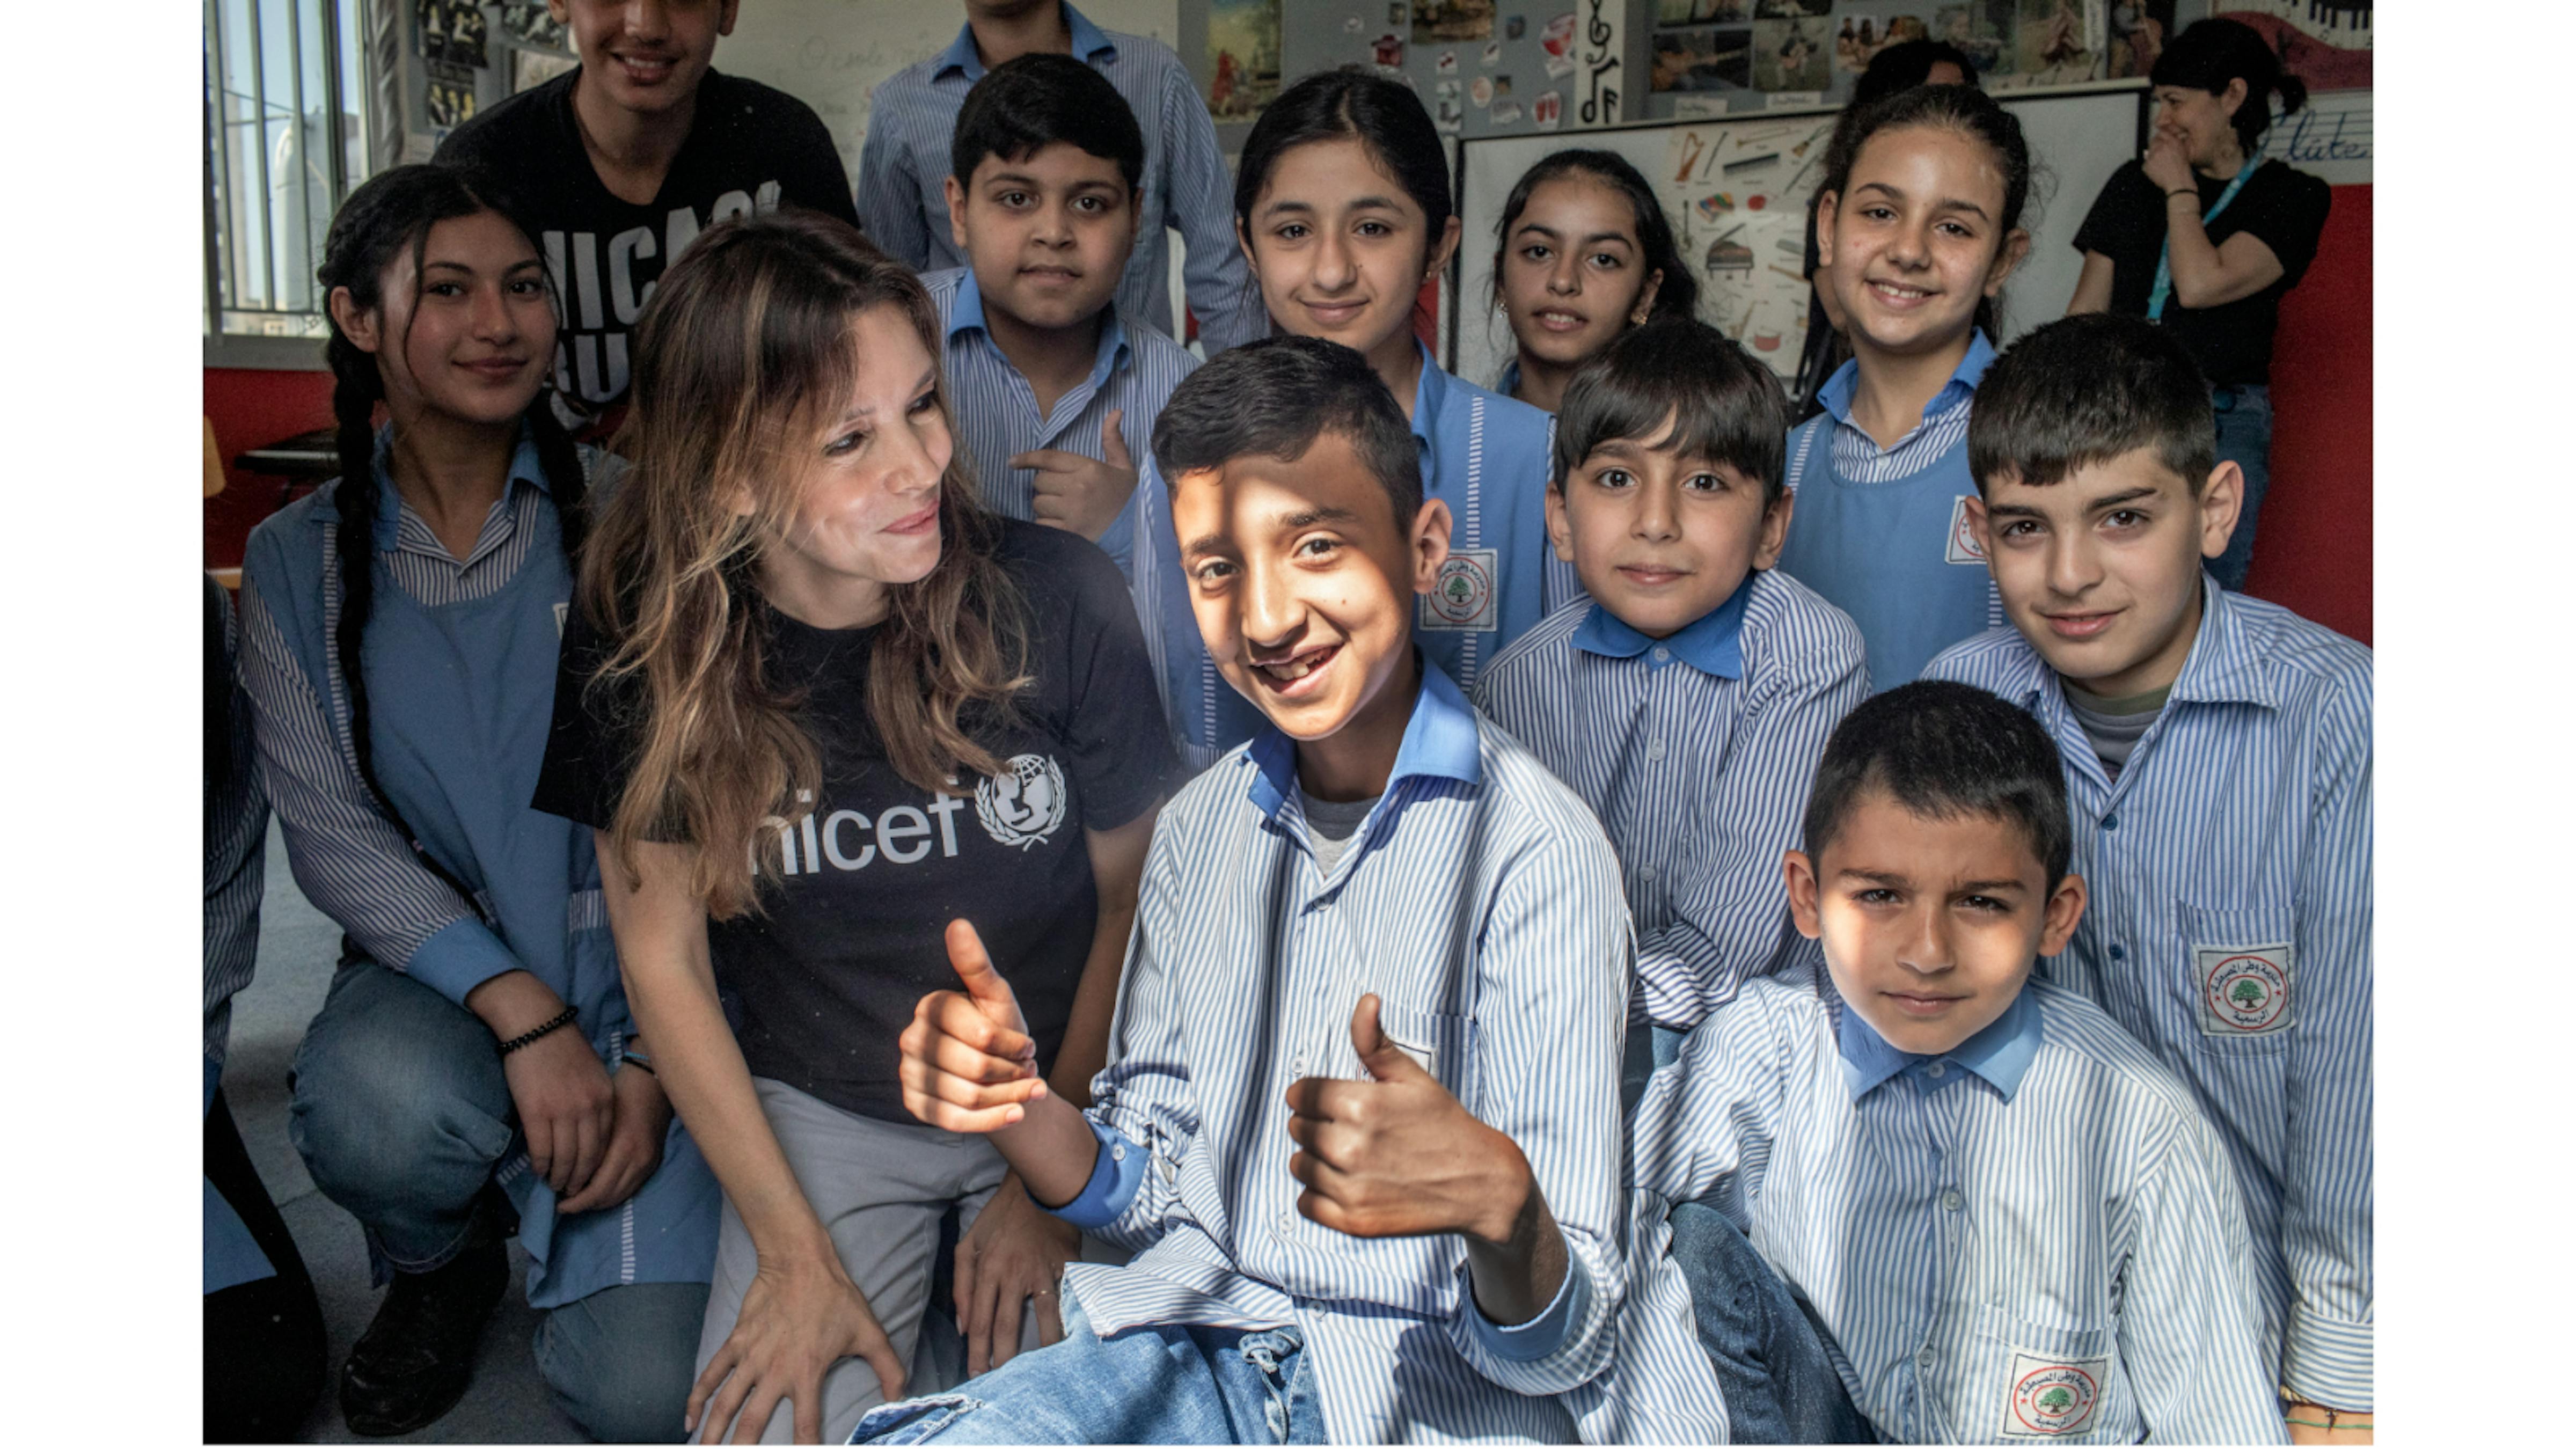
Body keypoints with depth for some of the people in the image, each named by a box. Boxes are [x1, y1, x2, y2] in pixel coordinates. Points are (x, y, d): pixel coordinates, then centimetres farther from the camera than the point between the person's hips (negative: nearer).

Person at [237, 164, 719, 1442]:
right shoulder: (297, 565, 3)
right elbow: (331, 836, -4)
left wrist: (656, 1055, -13)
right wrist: (520, 1011, -19)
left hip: (642, 965, -2)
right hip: (434, 966, 2)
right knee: (383, 1110, -35)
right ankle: (438, 1264, 4)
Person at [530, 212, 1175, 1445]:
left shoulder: (1057, 600, -19)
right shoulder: (646, 648, -15)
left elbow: (1134, 896, -5)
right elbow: (664, 953, -5)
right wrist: (798, 1253, -6)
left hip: (1069, 1094, 0)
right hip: (821, 1110, 1)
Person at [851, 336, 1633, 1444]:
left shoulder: (1535, 850, -14)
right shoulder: (1198, 825, 7)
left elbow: (1558, 1354, -13)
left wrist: (1494, 1199, -35)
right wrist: (1015, 1105, -8)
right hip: (1194, 1351, 4)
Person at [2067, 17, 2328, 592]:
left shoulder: (2294, 197, 4)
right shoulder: (2135, 183, 16)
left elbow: (2200, 285, -12)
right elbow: (2086, 313, 16)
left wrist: (2179, 190, 3)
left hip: (2221, 424, -3)